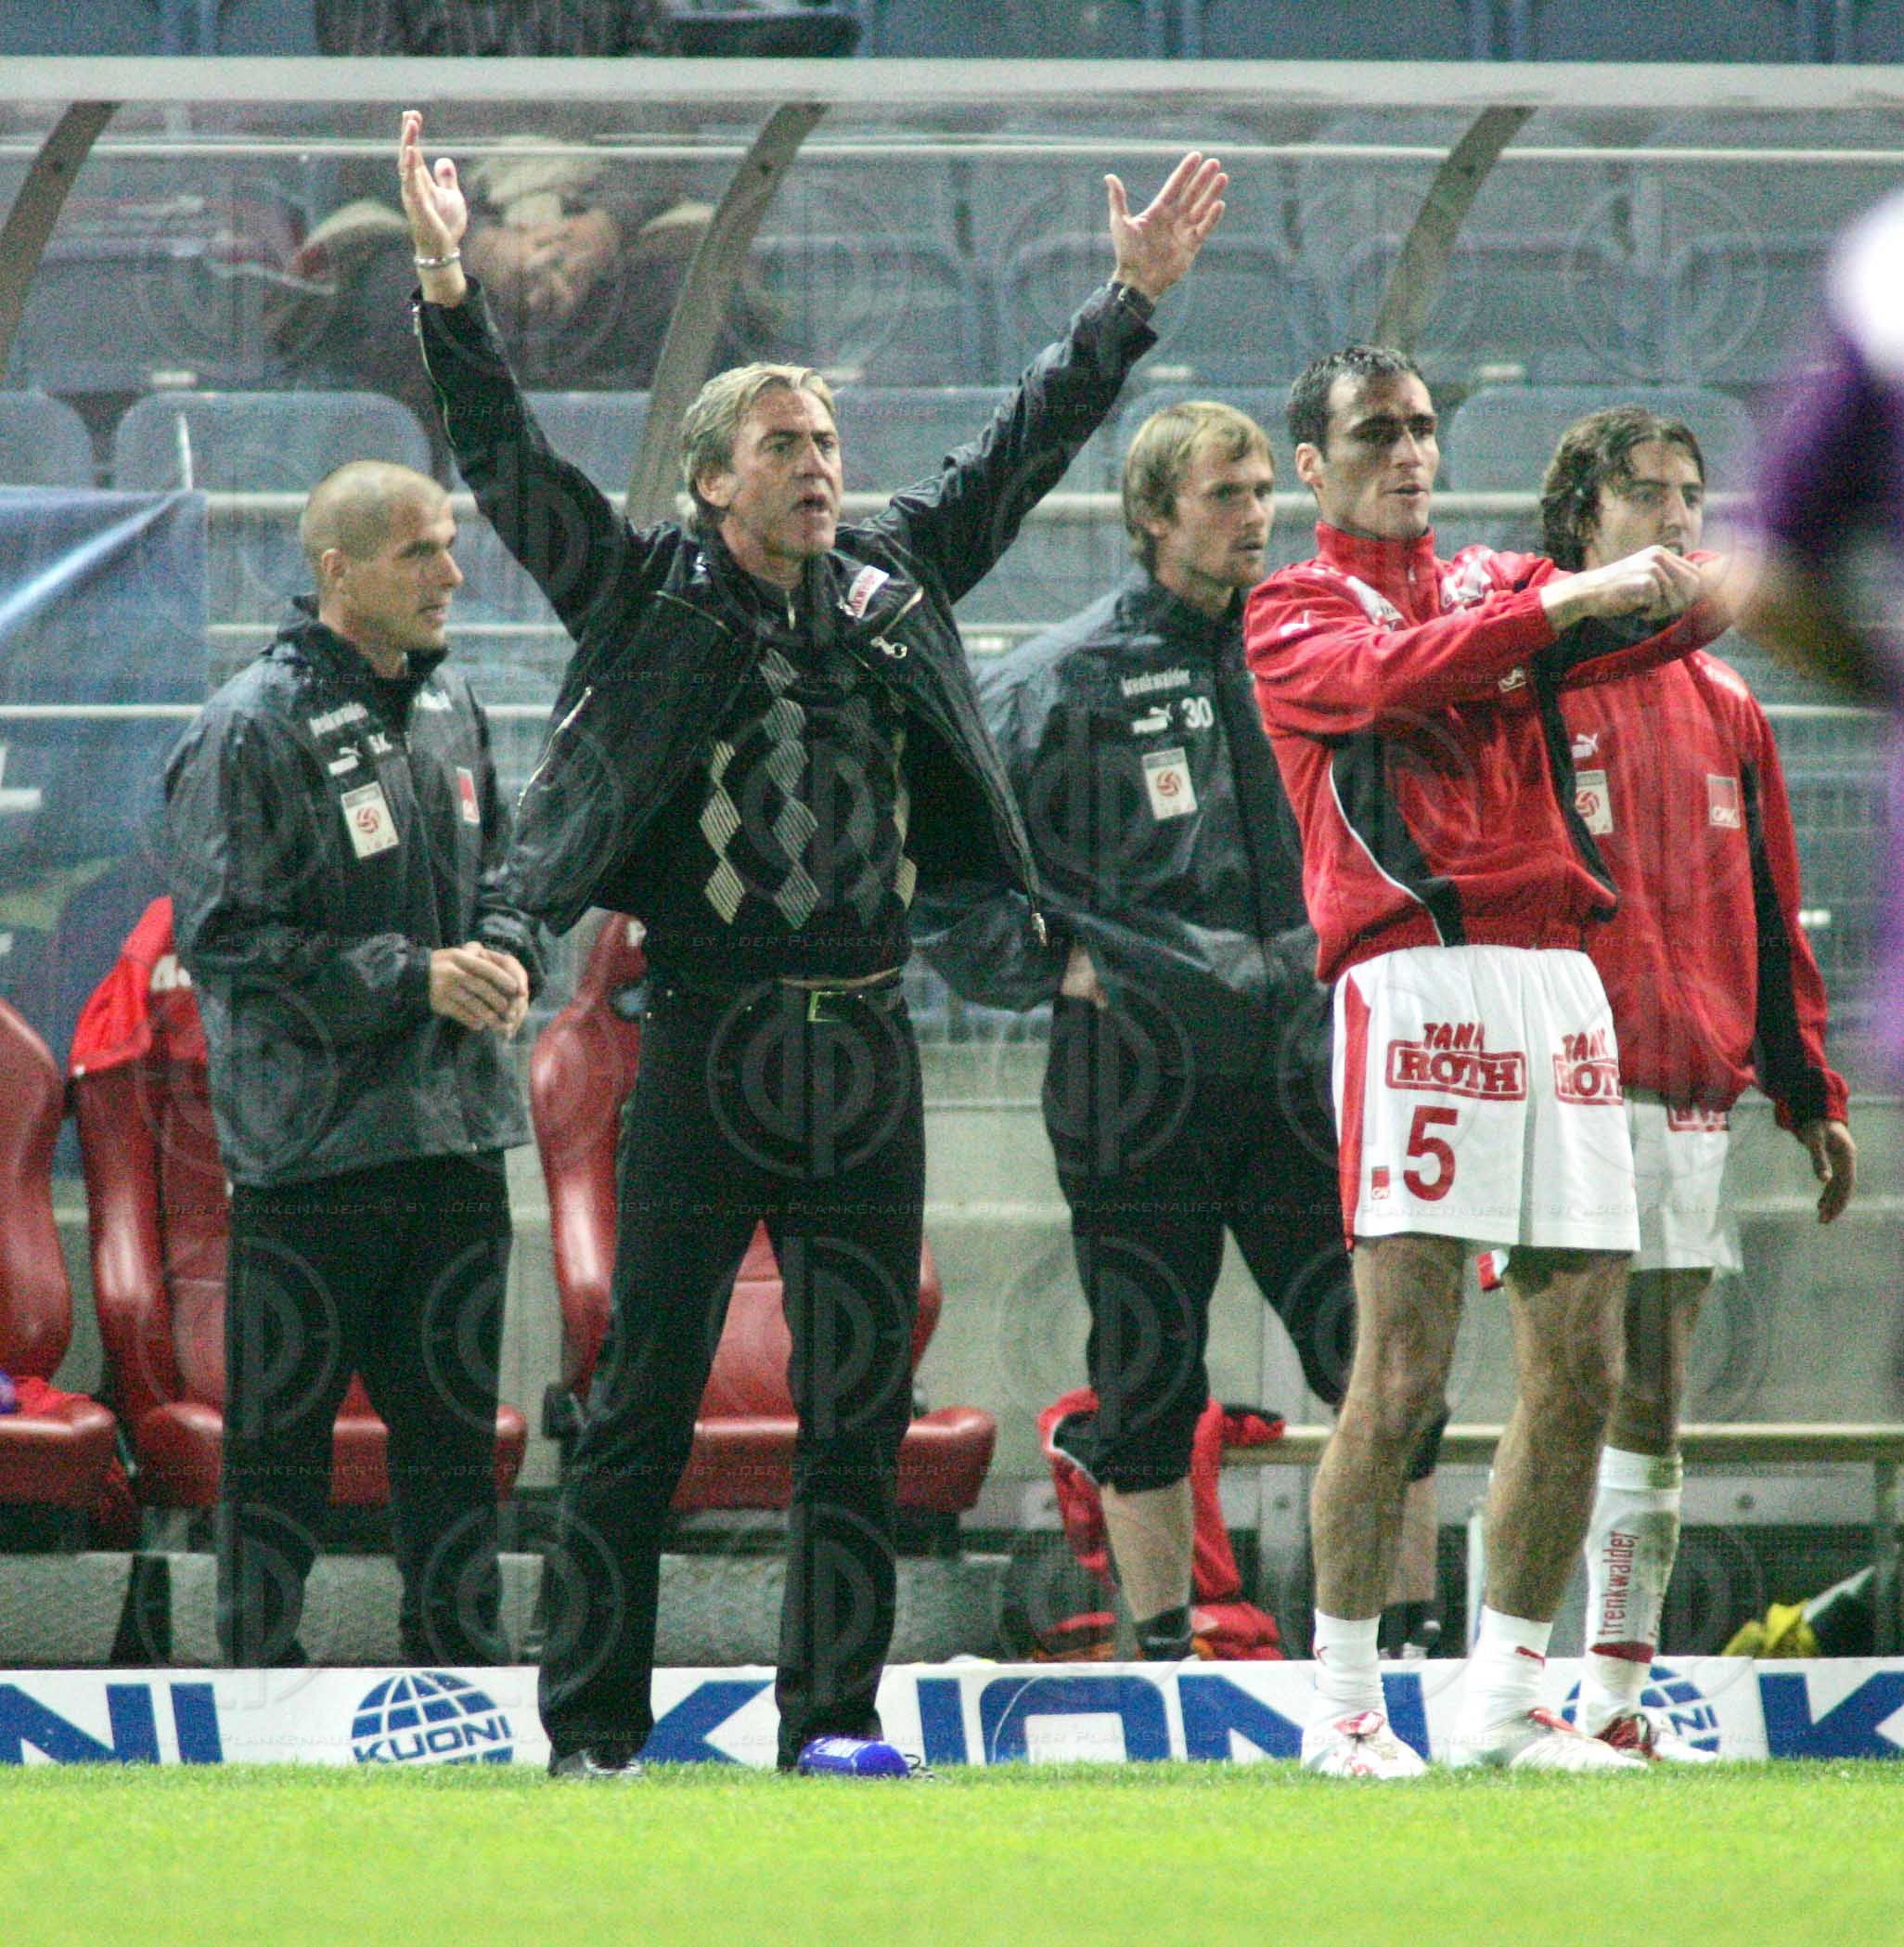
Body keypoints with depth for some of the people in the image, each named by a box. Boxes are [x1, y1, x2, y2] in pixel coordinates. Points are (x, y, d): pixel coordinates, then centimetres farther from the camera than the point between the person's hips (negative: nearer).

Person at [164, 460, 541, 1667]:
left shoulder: (448, 706, 10)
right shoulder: (255, 729, -12)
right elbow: (225, 934, -15)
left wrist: (504, 956, -1)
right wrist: (415, 978, -17)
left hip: (457, 1127, 7)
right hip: (312, 1143, -7)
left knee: (455, 1420, 11)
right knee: (281, 1430, -1)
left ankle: (464, 1669, 18)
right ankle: (261, 1677, 5)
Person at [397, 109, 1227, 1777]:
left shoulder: (896, 580, 12)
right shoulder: (648, 595, 2)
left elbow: (1022, 450, 19)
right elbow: (507, 465, -6)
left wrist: (1134, 304, 15)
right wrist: (449, 296, -18)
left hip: (866, 1050, 4)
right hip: (707, 1043, -4)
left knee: (860, 1408, 5)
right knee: (643, 1404, -2)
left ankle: (832, 1714, 12)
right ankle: (594, 1726, 2)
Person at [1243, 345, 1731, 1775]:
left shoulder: (1498, 585, 23)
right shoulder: (1294, 614, 9)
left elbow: (1645, 621, 5)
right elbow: (1388, 676, -13)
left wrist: (1668, 595, -19)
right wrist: (1561, 603, -21)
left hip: (1561, 983, 6)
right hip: (1416, 974, -6)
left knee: (1582, 1372, 4)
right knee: (1404, 1371, -11)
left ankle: (1507, 1699, 12)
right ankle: (1344, 1705, -5)